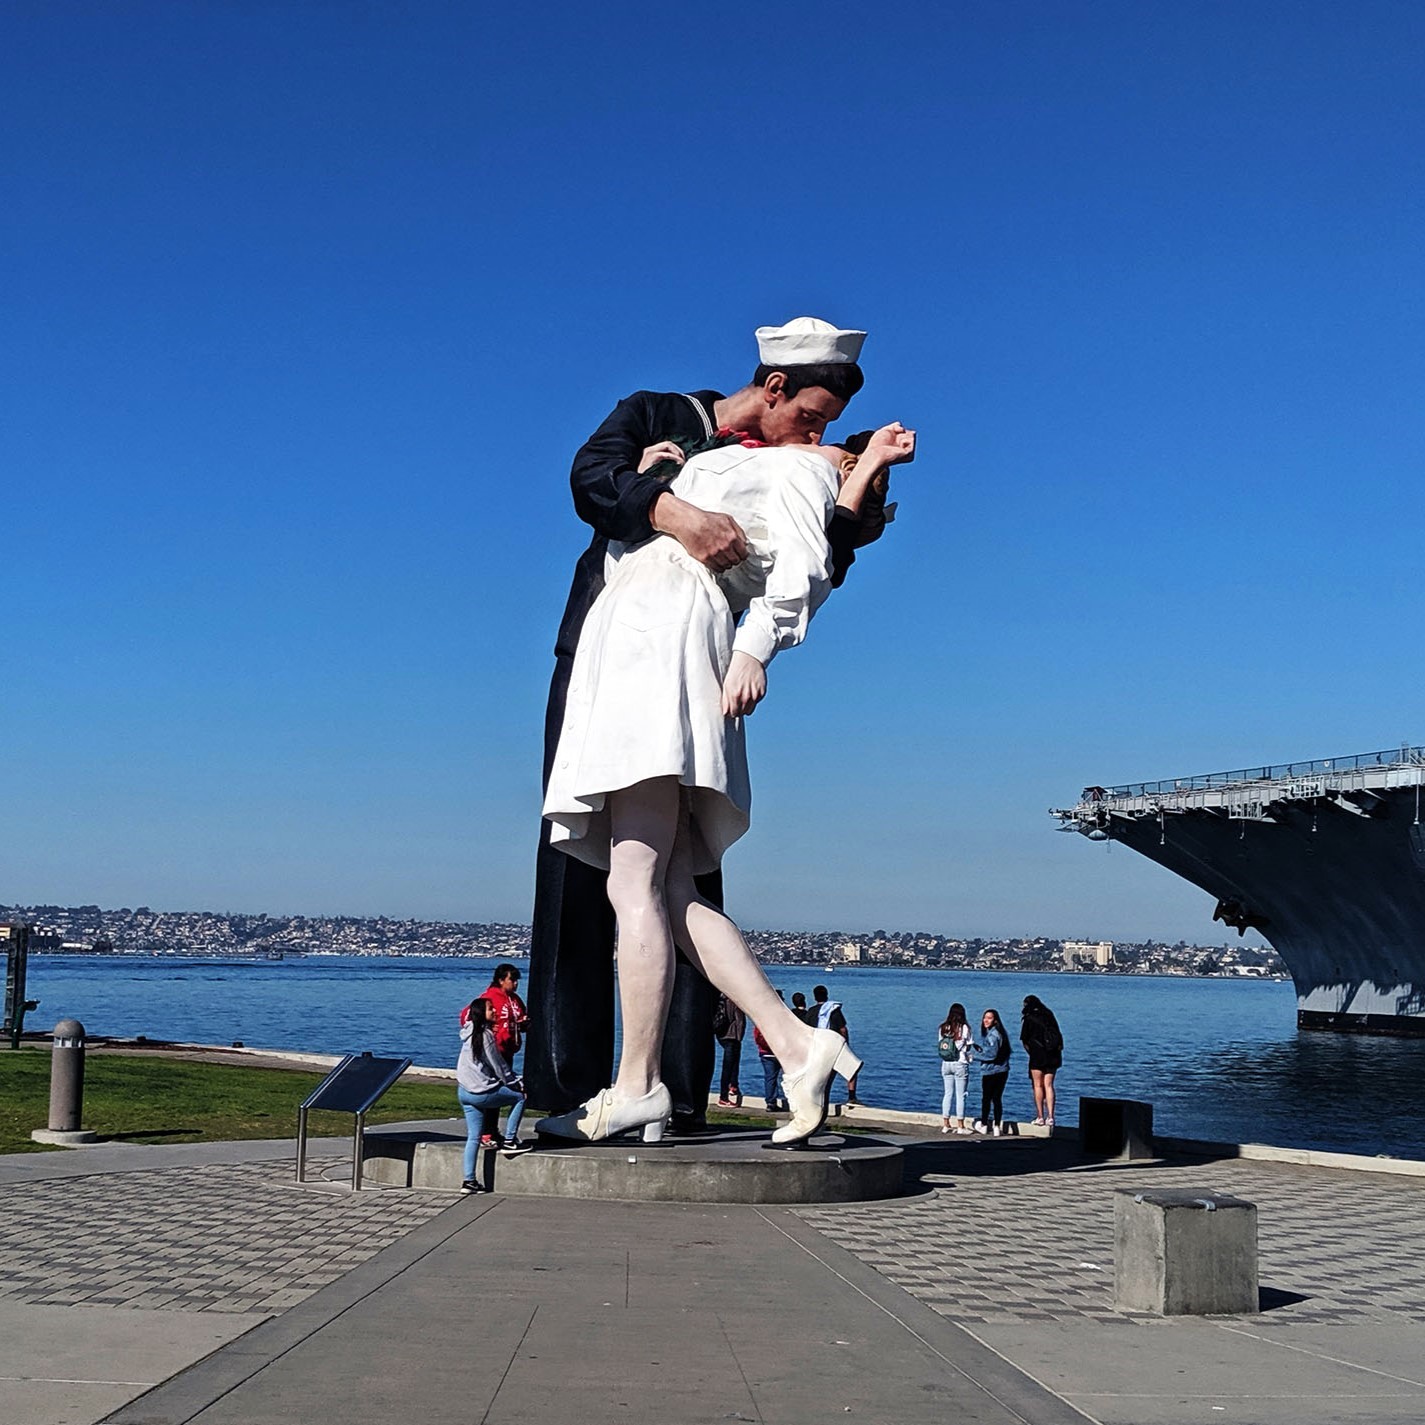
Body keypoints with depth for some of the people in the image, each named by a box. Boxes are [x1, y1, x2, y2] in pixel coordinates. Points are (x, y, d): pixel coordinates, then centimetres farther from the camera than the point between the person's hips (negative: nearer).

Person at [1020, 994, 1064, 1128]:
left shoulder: (1029, 1019, -3)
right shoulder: (1049, 1016, 11)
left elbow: (1024, 1040, -2)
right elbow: (1059, 1037, 11)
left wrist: (1030, 1052, 12)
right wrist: (1059, 1051, 13)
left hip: (1038, 1056, -4)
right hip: (1052, 1056, 4)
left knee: (1038, 1085, 3)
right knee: (1048, 1086, 6)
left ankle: (1040, 1117, 1)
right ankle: (1050, 1116, -2)